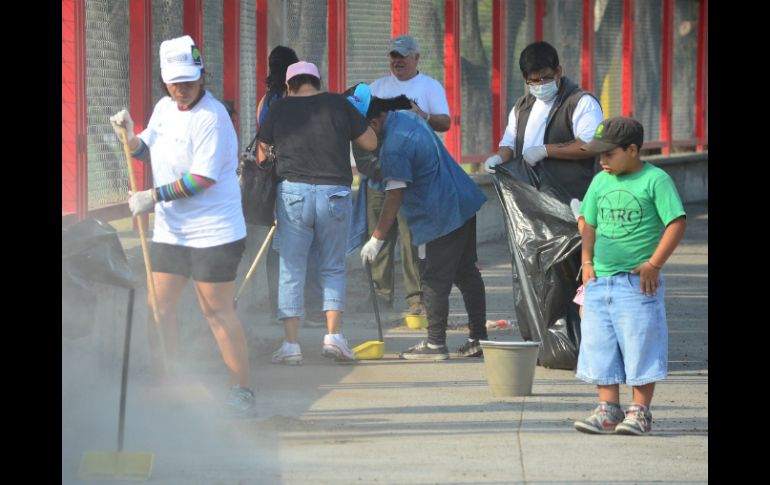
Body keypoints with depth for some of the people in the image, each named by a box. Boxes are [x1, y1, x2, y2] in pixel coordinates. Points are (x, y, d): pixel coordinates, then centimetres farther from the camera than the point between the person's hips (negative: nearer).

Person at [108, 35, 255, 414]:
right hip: (169, 231, 8)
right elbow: (149, 153, 22)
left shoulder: (211, 117, -17)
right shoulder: (164, 109, 9)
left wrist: (154, 197, -19)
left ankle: (241, 390, 6)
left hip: (213, 233, -8)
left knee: (216, 312, -3)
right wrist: (129, 136, 1)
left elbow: (203, 177, -22)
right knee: (159, 308, 5)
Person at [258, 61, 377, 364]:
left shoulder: (279, 108, 5)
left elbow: (262, 150, 14)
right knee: (333, 268, 14)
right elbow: (370, 143, 9)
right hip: (335, 194, 1)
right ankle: (333, 334, 1)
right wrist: (353, 120, 25)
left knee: (291, 271, 5)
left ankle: (291, 343, 0)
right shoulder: (338, 104, 4)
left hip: (293, 193, -1)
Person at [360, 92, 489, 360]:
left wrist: (377, 238, -15)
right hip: (464, 203, 10)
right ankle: (478, 338, 20)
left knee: (435, 280, -2)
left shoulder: (393, 148, -22)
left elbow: (394, 197, -21)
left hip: (443, 216, -10)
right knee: (466, 272, 15)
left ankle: (435, 343, 3)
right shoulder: (408, 116, 6)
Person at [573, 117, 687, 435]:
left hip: (637, 282, -6)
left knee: (640, 346, -2)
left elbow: (677, 224, -11)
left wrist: (653, 264, -15)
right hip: (599, 282, 6)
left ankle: (640, 412, 6)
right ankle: (608, 408, 14)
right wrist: (587, 262, 7)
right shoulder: (601, 182, 11)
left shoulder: (655, 180, -7)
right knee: (599, 346, 6)